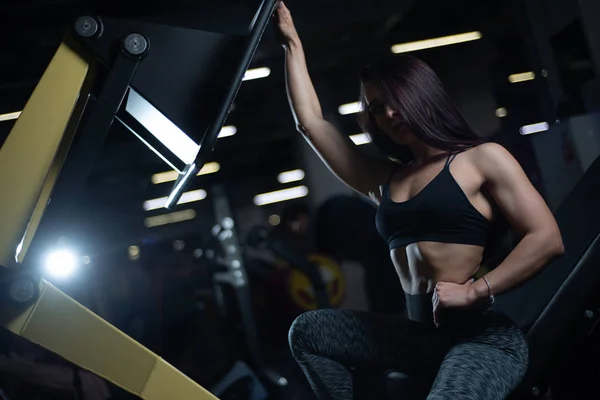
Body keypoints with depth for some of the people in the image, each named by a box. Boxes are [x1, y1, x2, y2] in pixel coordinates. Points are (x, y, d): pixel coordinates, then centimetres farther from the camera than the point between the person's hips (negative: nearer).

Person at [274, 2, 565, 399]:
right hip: (421, 333, 7)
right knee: (306, 331, 3)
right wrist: (293, 43, 23)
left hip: (485, 334, -6)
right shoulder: (384, 179, 15)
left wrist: (475, 291, -18)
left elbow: (547, 238, -8)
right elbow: (310, 122, 17)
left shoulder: (482, 158, 0)